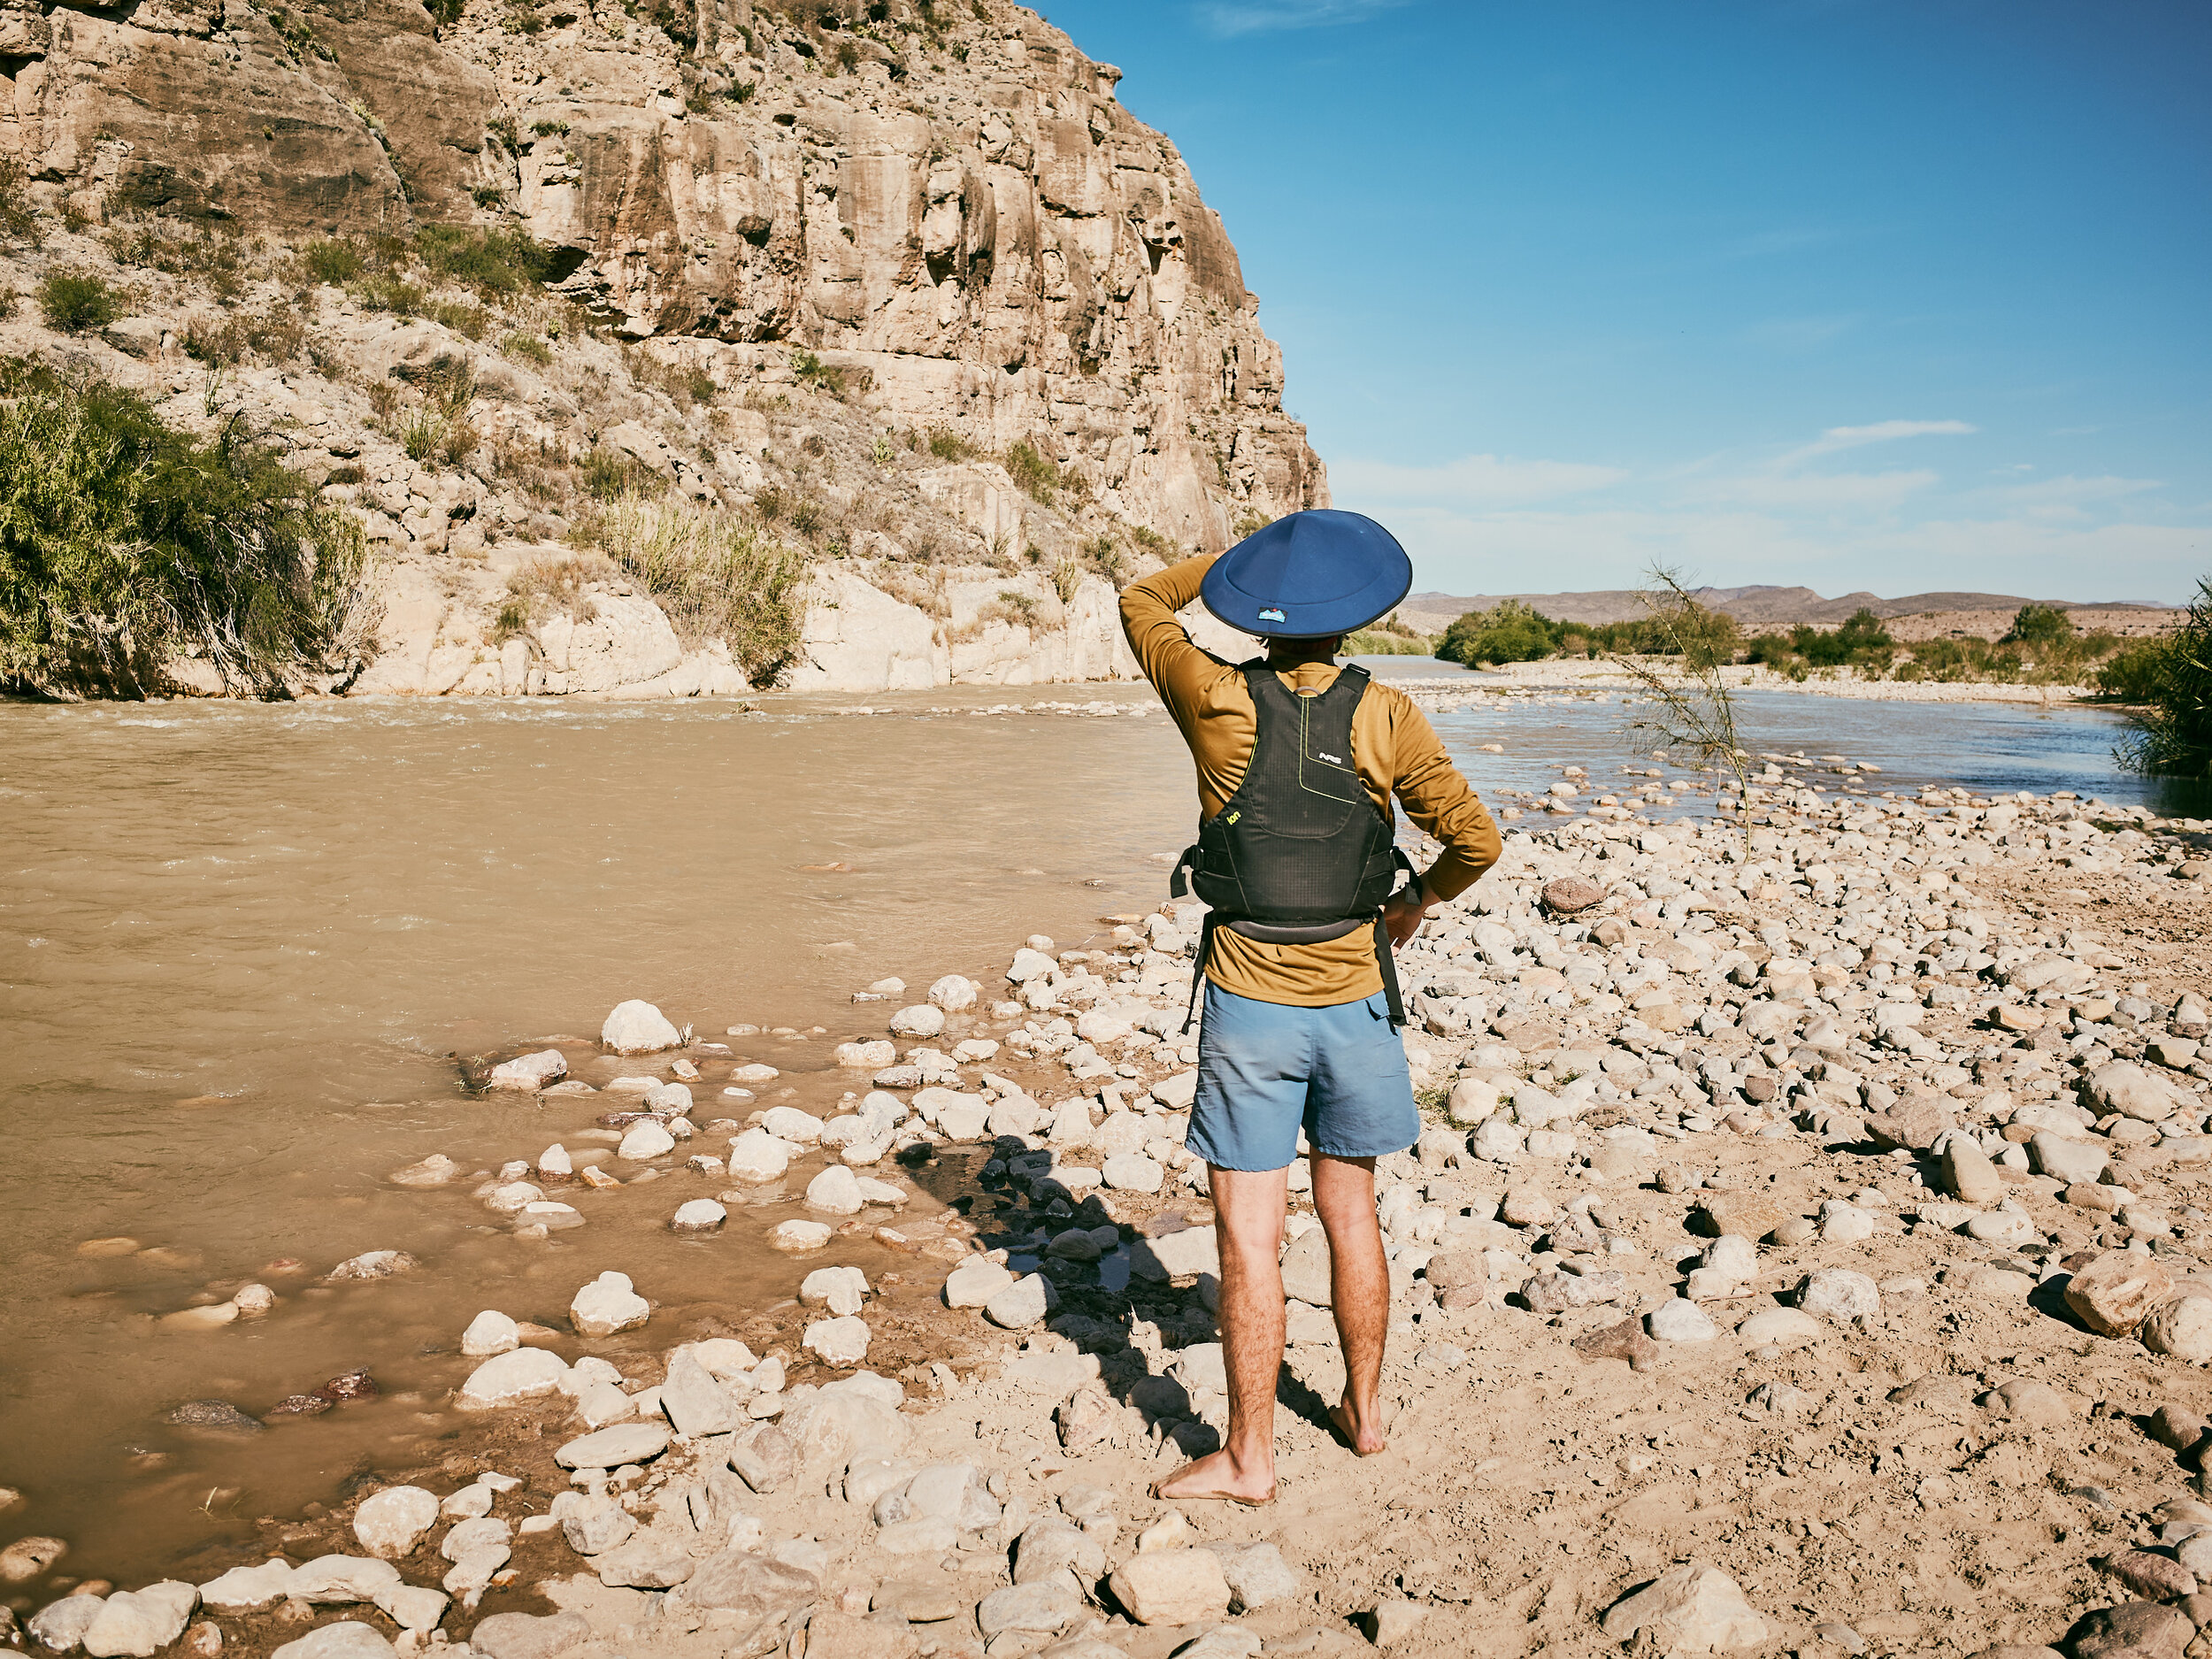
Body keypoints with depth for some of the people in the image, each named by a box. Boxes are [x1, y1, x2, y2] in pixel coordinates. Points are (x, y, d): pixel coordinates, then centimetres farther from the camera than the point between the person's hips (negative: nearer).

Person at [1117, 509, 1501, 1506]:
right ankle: (1363, 1412, 33)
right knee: (1350, 1214, 18)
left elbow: (1143, 603, 10)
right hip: (1353, 1001, 3)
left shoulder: (1220, 702, -8)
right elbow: (1476, 840, -3)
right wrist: (1416, 903, 15)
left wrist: (1243, 557, 17)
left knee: (1249, 1236, 2)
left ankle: (1248, 1458, 10)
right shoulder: (1383, 716, -6)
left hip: (1249, 1004, -2)